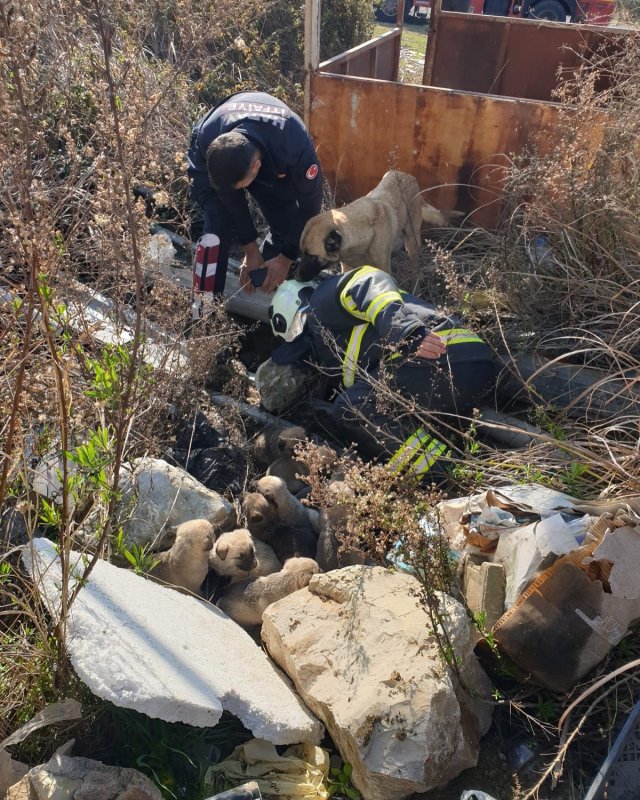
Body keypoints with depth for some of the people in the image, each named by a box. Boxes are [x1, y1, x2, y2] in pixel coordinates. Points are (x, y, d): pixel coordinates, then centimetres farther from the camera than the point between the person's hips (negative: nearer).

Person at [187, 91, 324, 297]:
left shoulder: (295, 148, -45)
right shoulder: (206, 139, -39)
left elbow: (310, 202, -28)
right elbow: (229, 198, -25)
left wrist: (286, 257, -23)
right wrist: (250, 249, -21)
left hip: (275, 167, 1)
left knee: (286, 225, -12)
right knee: (217, 222, -22)